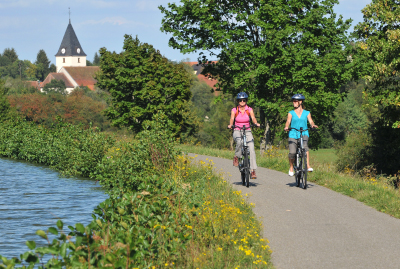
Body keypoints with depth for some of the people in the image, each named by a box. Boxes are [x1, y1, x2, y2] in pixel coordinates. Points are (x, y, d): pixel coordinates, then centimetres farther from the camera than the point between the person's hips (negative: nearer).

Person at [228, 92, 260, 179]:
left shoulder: (249, 110, 2)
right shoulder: (234, 110, 0)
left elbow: (253, 118, -15)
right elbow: (232, 119, -16)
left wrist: (256, 123, -36)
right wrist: (230, 125, -37)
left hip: (247, 131, 1)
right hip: (237, 131, -1)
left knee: (251, 150, -17)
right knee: (240, 141, -37)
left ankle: (253, 171, -17)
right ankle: (236, 157, -11)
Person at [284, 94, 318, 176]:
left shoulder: (307, 113, 12)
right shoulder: (291, 113, 10)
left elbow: (310, 121, -2)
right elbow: (288, 121, -5)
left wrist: (313, 125, -26)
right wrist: (286, 127, -28)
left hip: (304, 133, 0)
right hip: (293, 134, 0)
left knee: (305, 146, -32)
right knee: (292, 152, -16)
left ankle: (308, 166, -33)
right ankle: (291, 168, 10)